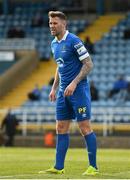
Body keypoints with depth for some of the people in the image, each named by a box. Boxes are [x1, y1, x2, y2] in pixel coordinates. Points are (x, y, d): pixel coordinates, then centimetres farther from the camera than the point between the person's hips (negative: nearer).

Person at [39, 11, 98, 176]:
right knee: (61, 129, 5)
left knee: (85, 128, -5)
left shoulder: (73, 41, -13)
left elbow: (88, 64, -14)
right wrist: (54, 88, 17)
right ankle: (58, 167, 7)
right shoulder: (54, 44, 12)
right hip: (63, 91, 8)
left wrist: (74, 83, -20)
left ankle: (93, 167, 1)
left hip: (79, 90, -8)